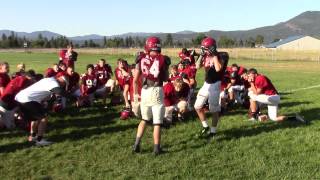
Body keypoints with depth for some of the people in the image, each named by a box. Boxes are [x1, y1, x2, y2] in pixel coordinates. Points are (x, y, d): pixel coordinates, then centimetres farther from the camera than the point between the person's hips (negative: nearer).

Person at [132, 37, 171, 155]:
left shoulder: (141, 58, 2)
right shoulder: (163, 59, -3)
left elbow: (135, 80, 4)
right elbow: (166, 79, 8)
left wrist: (135, 93, 17)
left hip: (145, 91, 3)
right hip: (157, 91, -3)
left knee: (145, 119, 22)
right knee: (157, 122, 7)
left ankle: (137, 144, 20)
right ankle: (156, 148, 13)